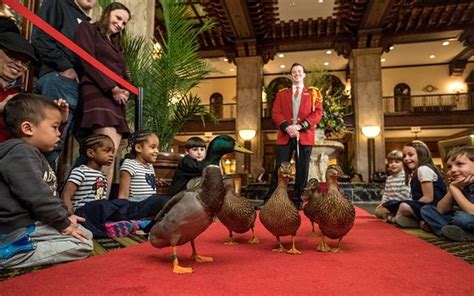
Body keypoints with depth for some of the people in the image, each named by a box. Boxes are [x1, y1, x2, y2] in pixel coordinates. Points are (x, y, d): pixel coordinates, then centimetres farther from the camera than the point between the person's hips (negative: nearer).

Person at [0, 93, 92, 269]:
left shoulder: (33, 154, 19)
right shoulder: (21, 154, -16)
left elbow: (48, 192, 23)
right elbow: (37, 197, -22)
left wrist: (64, 216, 13)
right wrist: (63, 222, -14)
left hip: (32, 223, 11)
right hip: (18, 233, -11)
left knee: (85, 234, 9)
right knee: (83, 245, -16)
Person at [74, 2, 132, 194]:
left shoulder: (116, 45, 31)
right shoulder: (88, 29, 11)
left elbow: (124, 75, 24)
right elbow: (88, 61, -4)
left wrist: (125, 91, 1)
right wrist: (112, 88, -11)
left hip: (117, 100, 7)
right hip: (98, 93, -7)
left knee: (111, 157, -4)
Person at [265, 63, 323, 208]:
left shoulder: (313, 93, 12)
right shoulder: (282, 93, 15)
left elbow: (318, 113, 1)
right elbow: (275, 113, 5)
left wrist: (300, 126, -13)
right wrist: (287, 127, -14)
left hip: (305, 136, 0)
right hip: (285, 136, 0)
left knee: (302, 170, 2)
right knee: (279, 168, -1)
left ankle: (297, 201, 11)